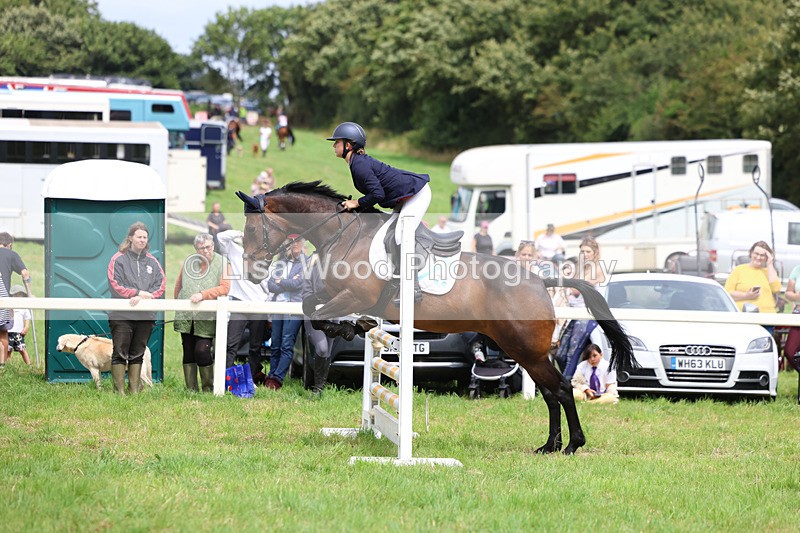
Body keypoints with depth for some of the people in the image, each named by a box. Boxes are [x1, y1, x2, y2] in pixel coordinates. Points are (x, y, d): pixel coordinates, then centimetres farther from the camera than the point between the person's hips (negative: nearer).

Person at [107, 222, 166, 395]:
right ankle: (119, 391, -1)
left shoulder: (152, 262, 10)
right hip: (121, 315, -4)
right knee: (119, 354, -3)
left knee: (137, 354, 10)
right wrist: (138, 292, -13)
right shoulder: (119, 259, -1)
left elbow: (161, 286, 2)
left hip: (146, 316, 4)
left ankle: (134, 390, 15)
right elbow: (115, 286, -9)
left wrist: (143, 297, -13)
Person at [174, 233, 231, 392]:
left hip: (207, 319, -4)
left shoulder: (221, 263, -2)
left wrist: (202, 295, -19)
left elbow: (224, 288, -13)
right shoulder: (189, 262, 9)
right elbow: (178, 286, 19)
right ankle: (191, 389, 14)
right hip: (186, 317, 4)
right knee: (188, 352, 7)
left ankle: (208, 388, 4)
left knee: (202, 351, -13)